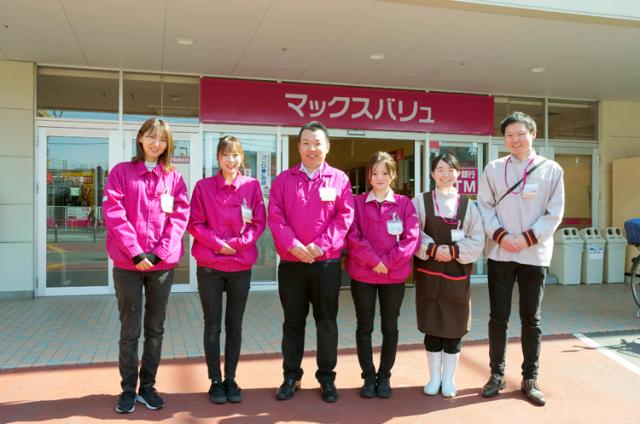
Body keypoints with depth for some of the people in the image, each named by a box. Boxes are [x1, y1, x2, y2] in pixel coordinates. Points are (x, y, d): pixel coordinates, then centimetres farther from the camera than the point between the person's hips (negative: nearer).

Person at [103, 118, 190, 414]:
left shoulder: (174, 178, 8)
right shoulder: (121, 172, 4)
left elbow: (180, 216, 0)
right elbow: (113, 213, -7)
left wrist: (159, 252, -12)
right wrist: (136, 252, -15)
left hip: (163, 264, 2)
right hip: (127, 263, -2)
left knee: (155, 329, 10)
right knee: (130, 330, 6)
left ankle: (148, 387, 24)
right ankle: (128, 390, 20)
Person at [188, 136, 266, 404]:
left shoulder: (252, 186, 2)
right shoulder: (203, 186, 0)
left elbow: (259, 223, 0)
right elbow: (195, 224, -2)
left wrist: (237, 243, -12)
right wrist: (218, 243, -14)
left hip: (241, 266, 1)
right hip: (209, 266, -1)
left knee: (235, 325, 9)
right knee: (212, 326, 6)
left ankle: (230, 379, 23)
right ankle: (215, 381, 20)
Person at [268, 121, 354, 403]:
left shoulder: (339, 179, 3)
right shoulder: (283, 179, 6)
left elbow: (345, 217, -5)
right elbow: (275, 217, -2)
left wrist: (321, 245, -16)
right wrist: (293, 244, -17)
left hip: (327, 262, -1)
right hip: (290, 262, 1)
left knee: (327, 322, 8)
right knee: (293, 321, 10)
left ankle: (326, 377, 22)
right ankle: (291, 376, 23)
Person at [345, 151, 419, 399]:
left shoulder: (404, 204, 3)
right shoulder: (357, 203, 3)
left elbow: (412, 238, -6)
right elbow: (352, 237, -5)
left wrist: (388, 261, -14)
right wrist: (373, 260, -15)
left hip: (394, 275, 0)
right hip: (362, 275, 0)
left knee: (390, 327, 10)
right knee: (364, 327, 7)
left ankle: (384, 376, 24)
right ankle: (369, 377, 21)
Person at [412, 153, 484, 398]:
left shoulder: (468, 205, 5)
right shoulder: (420, 201, 1)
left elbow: (478, 241, 0)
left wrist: (454, 251, -15)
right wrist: (432, 249, -20)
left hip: (457, 275, 1)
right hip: (428, 274, -1)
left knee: (454, 326, 6)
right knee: (431, 325, 6)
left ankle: (448, 379, 22)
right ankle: (434, 378, 22)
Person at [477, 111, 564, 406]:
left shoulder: (551, 170, 2)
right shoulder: (494, 169, 4)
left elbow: (555, 213, 0)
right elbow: (484, 206, 2)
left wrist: (527, 238, -11)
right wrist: (501, 236, -12)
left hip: (534, 255, 0)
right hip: (500, 254, 1)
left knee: (531, 320, 8)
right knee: (498, 317, 6)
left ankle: (530, 379, 21)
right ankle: (497, 374, 21)